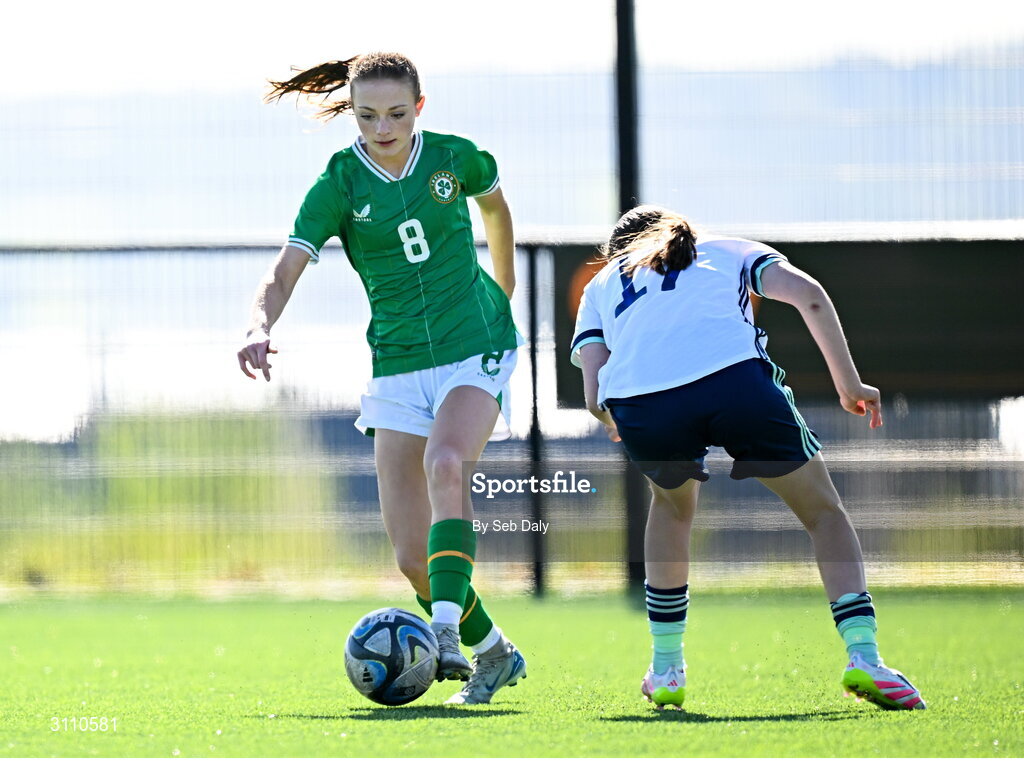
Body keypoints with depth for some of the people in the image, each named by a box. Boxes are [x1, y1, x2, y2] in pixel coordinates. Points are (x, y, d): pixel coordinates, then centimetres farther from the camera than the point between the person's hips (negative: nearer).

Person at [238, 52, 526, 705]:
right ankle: (493, 653, 20)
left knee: (445, 463, -35)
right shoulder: (339, 185, -6)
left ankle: (445, 631, -41)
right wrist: (260, 327, -37)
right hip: (397, 366, 2)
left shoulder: (453, 157, -4)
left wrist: (504, 291, 27)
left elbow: (494, 204, 20)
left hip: (476, 352, -2)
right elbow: (286, 270, -17)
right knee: (411, 554, -3)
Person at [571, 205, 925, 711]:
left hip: (638, 404, 2)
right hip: (735, 379, -2)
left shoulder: (601, 285, 35)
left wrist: (615, 424, 40)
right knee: (823, 511, 17)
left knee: (672, 502, 35)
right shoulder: (726, 252, 35)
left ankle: (665, 669, 33)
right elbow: (807, 294, 16)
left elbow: (595, 396, 19)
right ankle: (863, 655, -1)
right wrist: (849, 386, 19)